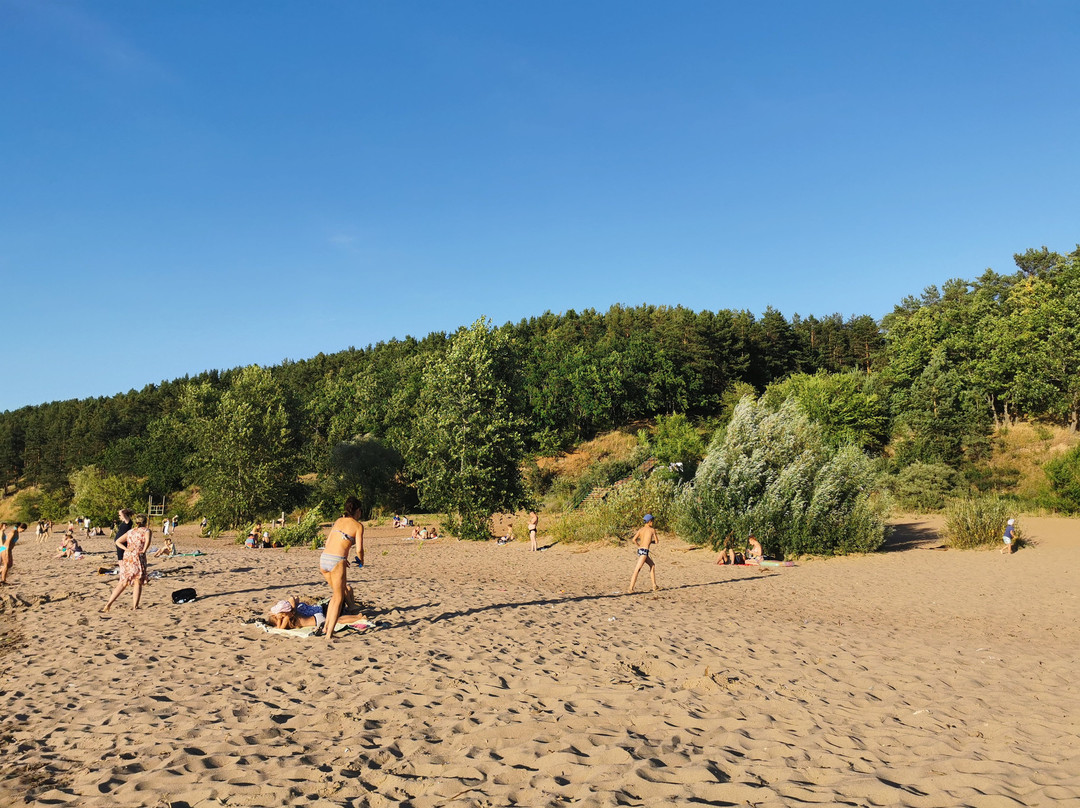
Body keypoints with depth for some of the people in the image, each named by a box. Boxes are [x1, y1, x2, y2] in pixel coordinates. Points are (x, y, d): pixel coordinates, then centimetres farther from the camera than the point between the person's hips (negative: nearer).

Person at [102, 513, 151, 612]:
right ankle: (135, 606, -2)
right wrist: (144, 550, -10)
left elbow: (117, 541, 14)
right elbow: (147, 540, -17)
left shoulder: (130, 532, 21)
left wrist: (126, 549, 6)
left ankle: (108, 603, 8)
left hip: (127, 557, 5)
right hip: (138, 557, -5)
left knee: (122, 583, 13)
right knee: (138, 583, 2)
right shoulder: (146, 530, 4)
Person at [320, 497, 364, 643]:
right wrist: (361, 561, 17)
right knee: (338, 598, 4)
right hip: (337, 561, -6)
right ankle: (329, 635, -1)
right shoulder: (358, 525, 2)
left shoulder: (339, 521, 18)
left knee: (337, 593, 24)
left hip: (323, 558, 6)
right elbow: (359, 549, -4)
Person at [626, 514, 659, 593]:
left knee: (652, 565, 23)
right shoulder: (652, 529, 2)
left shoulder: (640, 529, 13)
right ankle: (631, 588, -21)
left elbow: (634, 539, 2)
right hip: (644, 551, -7)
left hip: (639, 550, 7)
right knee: (637, 570, -13)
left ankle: (654, 585, 25)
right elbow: (657, 542, 8)